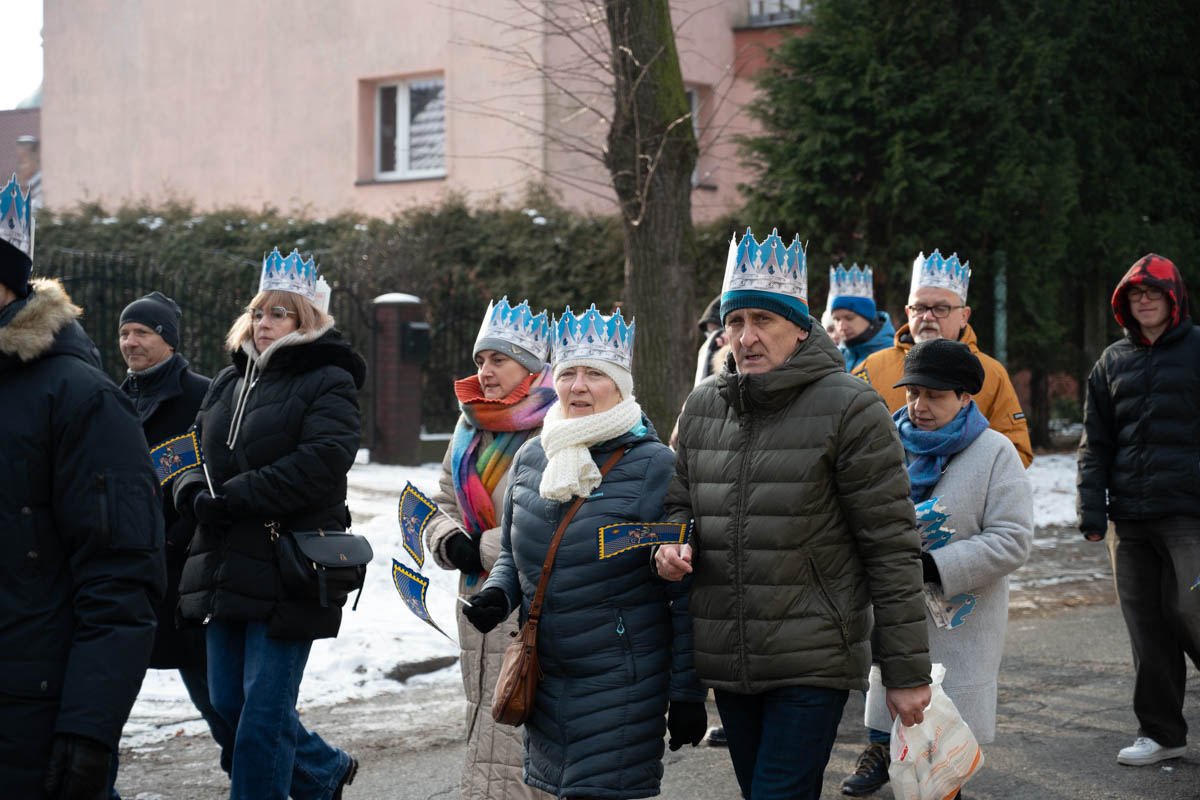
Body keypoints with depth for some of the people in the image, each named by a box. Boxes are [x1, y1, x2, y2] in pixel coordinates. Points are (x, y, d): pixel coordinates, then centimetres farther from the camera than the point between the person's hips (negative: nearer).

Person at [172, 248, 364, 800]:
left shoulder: (328, 383, -5)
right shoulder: (228, 382, 17)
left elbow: (321, 463, -18)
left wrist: (234, 499, -19)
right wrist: (195, 493, -7)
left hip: (289, 570, -8)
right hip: (225, 565, 8)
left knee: (264, 708, -5)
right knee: (227, 701, 13)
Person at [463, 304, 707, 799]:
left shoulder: (655, 466, -11)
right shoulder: (531, 458, 6)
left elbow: (686, 596, -9)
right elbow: (512, 554, 20)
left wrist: (687, 694, -9)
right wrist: (496, 595, -2)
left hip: (623, 684, -6)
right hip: (545, 679, 6)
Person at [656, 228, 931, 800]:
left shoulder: (849, 408, -9)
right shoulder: (701, 408, 8)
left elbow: (890, 548, -9)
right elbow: (681, 503, 22)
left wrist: (907, 672, -10)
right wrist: (675, 544, -3)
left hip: (813, 663, -6)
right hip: (726, 662, 6)